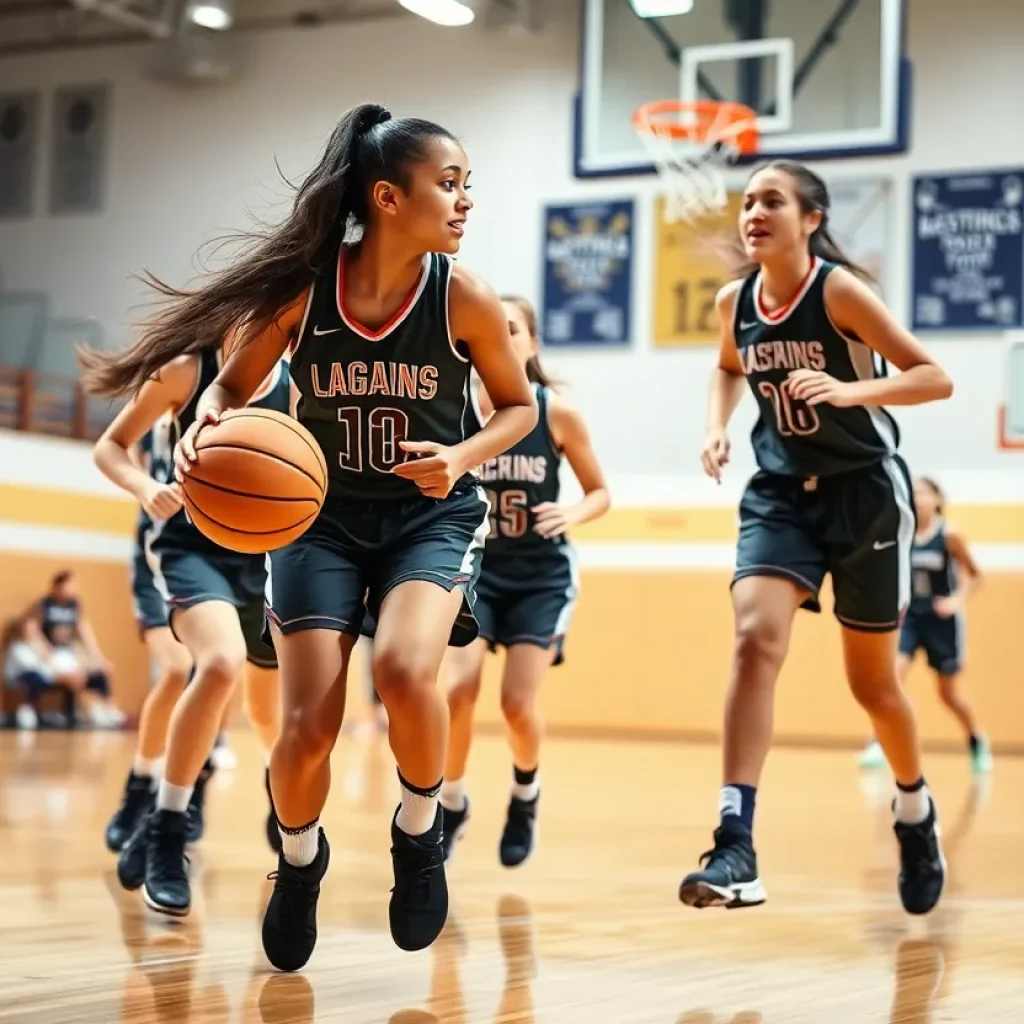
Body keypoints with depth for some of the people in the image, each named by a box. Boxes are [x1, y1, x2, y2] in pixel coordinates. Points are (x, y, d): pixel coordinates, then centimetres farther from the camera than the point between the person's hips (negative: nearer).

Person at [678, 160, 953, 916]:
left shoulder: (840, 290, -15)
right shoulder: (734, 302, 0)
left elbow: (935, 377, -16)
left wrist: (850, 390, -31)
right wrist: (718, 425, 4)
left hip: (866, 491, -3)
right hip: (782, 492, 3)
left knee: (873, 684, 8)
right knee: (755, 640, -21)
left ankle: (916, 812, 38)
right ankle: (736, 849, -26)